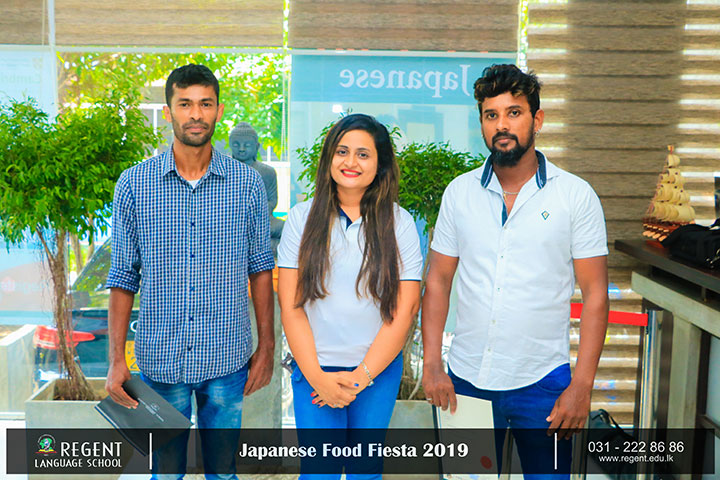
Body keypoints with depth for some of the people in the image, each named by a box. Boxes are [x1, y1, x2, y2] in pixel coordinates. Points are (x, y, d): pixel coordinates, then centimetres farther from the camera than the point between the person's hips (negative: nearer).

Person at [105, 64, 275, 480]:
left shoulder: (247, 183, -2)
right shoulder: (134, 184, -2)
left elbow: (261, 268, 3)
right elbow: (123, 277, 1)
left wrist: (267, 346, 2)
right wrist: (117, 360, -2)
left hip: (228, 357, 0)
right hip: (162, 358, 0)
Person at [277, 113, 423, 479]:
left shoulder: (399, 223, 0)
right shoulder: (303, 218, -1)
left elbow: (403, 312, -3)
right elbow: (290, 307, -2)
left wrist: (361, 377, -8)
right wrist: (318, 377, -9)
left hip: (378, 369, 1)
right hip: (314, 369, -1)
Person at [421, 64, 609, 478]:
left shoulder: (576, 195, -3)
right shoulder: (460, 192, 4)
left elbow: (595, 295, -3)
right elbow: (438, 281, 7)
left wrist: (582, 386, -9)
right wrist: (432, 364, -2)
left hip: (543, 382, -2)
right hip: (466, 381, 2)